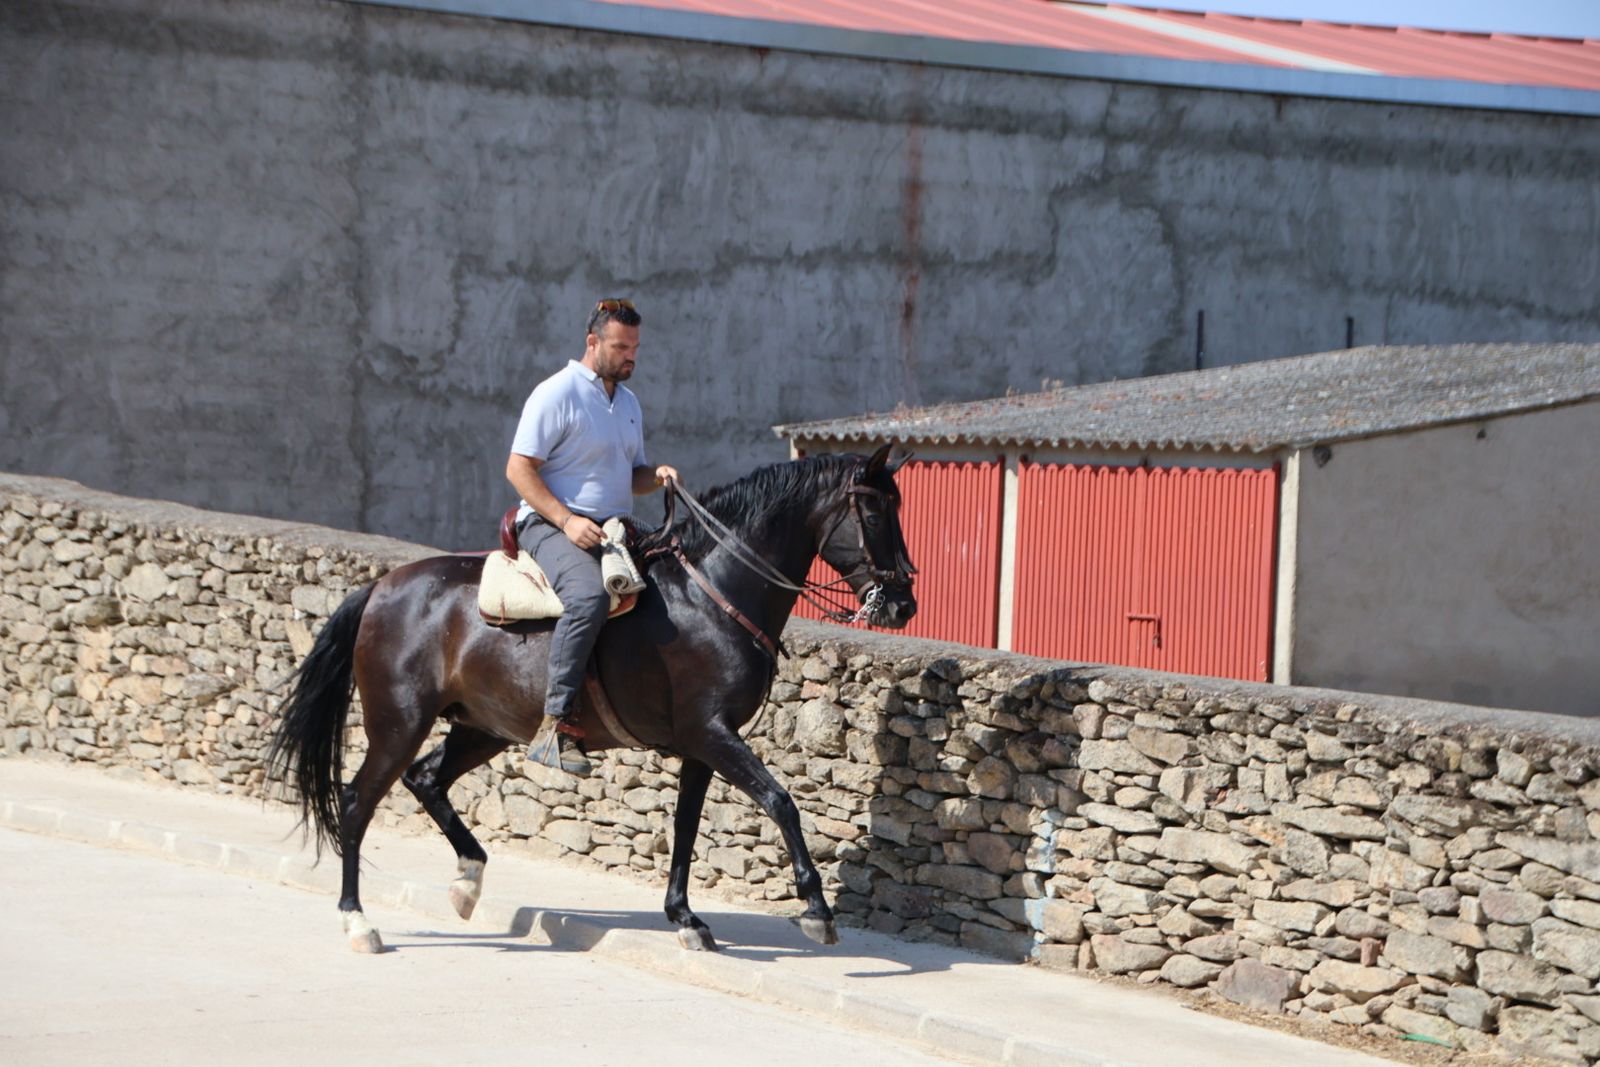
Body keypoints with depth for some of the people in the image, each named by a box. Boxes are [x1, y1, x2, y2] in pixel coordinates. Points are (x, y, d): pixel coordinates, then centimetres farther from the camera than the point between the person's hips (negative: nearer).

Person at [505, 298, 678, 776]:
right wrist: (567, 521, -22)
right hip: (551, 525, -9)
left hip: (615, 531, 9)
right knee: (590, 595, -36)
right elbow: (519, 469, -12)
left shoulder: (628, 402, 19)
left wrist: (657, 476, 1)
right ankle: (556, 725, -39)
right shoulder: (557, 394, -7)